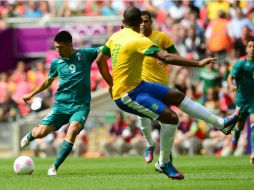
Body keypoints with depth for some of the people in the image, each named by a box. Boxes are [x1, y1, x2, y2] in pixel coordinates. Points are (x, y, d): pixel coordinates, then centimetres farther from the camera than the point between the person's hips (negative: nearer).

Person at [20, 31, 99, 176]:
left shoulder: (85, 55, -1)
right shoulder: (56, 63, 7)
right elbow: (48, 81, 25)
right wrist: (32, 94, 32)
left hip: (81, 105, -3)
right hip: (61, 104, 3)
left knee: (73, 130, -29)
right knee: (41, 132, -6)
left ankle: (54, 168, -24)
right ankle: (30, 136, 35)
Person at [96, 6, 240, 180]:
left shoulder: (116, 36, 6)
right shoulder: (139, 40, -21)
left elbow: (100, 61, 17)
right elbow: (166, 57, -30)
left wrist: (112, 84, 25)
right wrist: (198, 63, -29)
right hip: (127, 95, -9)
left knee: (178, 96, 9)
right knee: (171, 117, -17)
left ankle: (221, 123, 13)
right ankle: (163, 164, -1)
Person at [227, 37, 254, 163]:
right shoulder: (240, 64, -7)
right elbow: (230, 77, -20)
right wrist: (231, 85, -41)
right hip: (242, 98, 0)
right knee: (240, 125, 14)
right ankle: (235, 139, 51)